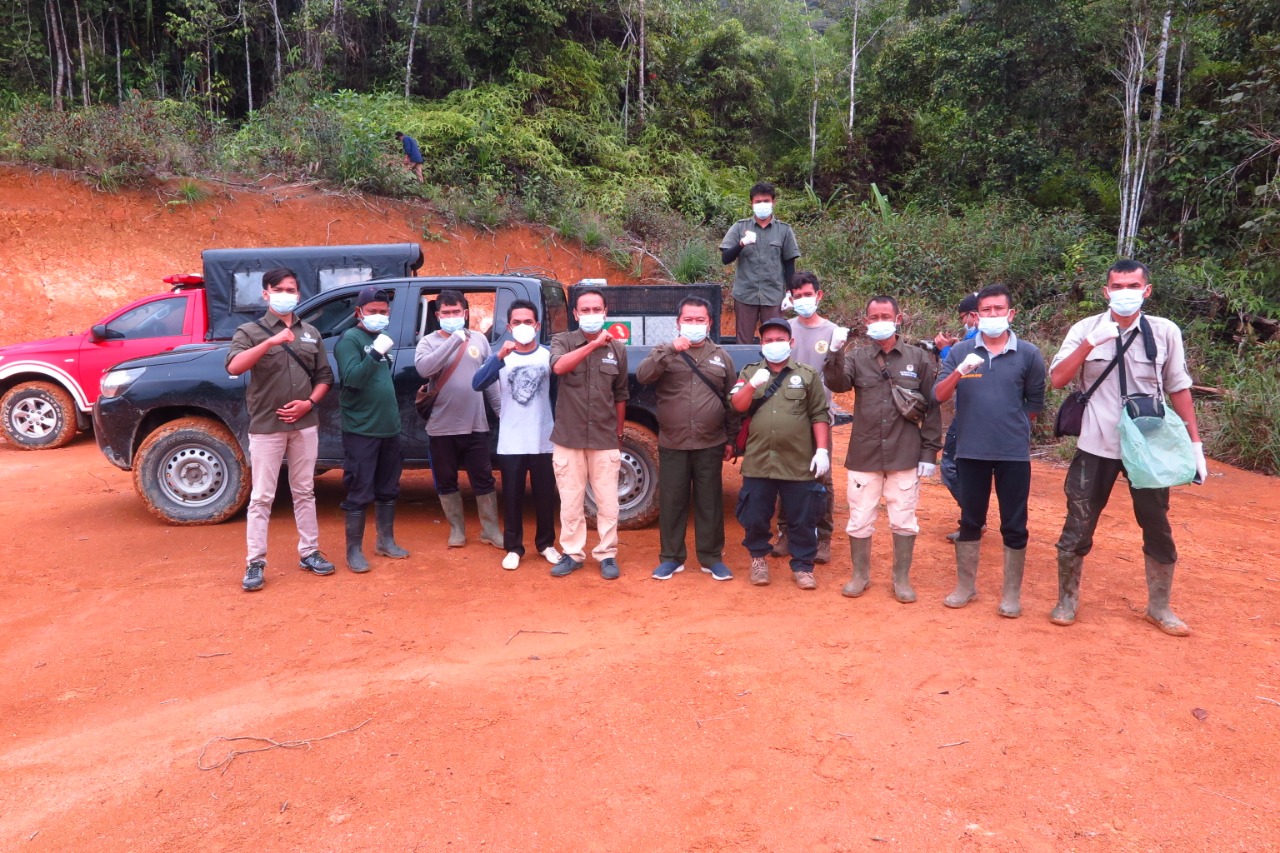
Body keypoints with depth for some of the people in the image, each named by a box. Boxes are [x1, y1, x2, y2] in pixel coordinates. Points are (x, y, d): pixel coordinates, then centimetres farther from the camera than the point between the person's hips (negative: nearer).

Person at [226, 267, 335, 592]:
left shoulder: (310, 333, 11)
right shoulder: (251, 331, -1)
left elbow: (324, 377, 12)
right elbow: (234, 367, -20)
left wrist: (309, 403, -6)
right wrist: (270, 341, -31)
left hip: (305, 425, 4)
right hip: (266, 426, -3)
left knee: (304, 492, 12)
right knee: (262, 497, 0)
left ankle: (309, 552, 21)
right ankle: (255, 563, 7)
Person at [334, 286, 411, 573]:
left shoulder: (382, 338, 13)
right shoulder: (350, 339, -9)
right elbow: (352, 378, -22)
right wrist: (376, 353, -30)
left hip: (389, 428, 7)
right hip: (361, 431, -7)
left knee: (388, 490, 15)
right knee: (360, 493, -2)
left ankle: (385, 542, 27)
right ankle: (354, 551, 9)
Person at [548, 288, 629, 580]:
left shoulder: (617, 349, 5)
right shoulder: (562, 341, 0)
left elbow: (620, 396, 12)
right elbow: (559, 367, -24)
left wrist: (619, 435, 15)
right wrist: (593, 344, -27)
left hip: (605, 439, 1)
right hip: (568, 438, -1)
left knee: (607, 503, 5)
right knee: (571, 502, 8)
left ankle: (607, 554, 19)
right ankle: (572, 553, 23)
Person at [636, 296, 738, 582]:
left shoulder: (721, 356, 8)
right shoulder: (664, 352, 4)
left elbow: (731, 401, 10)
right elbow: (642, 376, -16)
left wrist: (731, 439, 7)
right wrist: (672, 350, -24)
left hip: (710, 444, 1)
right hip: (672, 444, -1)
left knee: (710, 502, 8)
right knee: (671, 501, 6)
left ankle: (711, 557, 19)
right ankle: (671, 557, 19)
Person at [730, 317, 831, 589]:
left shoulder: (808, 375, 6)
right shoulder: (749, 372, 10)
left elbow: (819, 415, 2)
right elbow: (737, 406, -2)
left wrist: (822, 449, -7)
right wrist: (752, 385, -19)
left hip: (799, 463, -1)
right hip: (758, 462, 1)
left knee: (801, 519, 6)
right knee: (755, 517, 9)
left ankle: (802, 566, 22)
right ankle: (758, 558, 30)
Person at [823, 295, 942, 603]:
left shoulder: (919, 358, 3)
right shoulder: (857, 357, 4)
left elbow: (932, 408, 3)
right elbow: (838, 384, -15)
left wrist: (929, 452, -1)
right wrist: (835, 356, -33)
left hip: (905, 456, 0)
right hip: (864, 455, 1)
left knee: (904, 520, 8)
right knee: (860, 520, 9)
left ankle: (902, 579, 24)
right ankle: (860, 576, 25)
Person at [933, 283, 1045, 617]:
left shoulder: (1028, 355, -1)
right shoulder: (960, 351, 1)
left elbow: (1034, 404, 8)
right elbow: (939, 395, -6)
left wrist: (1010, 427, 12)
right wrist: (959, 372, -22)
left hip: (1014, 453, -1)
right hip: (970, 451, 1)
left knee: (1014, 526, 7)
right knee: (970, 521, 12)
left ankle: (1012, 594, 20)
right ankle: (965, 586, 26)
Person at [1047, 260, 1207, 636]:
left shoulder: (1165, 332, 0)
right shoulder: (1085, 329, -3)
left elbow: (1178, 389, 6)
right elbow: (1057, 379, -12)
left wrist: (1195, 443, 3)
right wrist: (1091, 342, -23)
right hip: (1096, 446, -1)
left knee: (1158, 529, 10)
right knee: (1077, 528, 5)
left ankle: (1159, 607, 27)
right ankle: (1067, 600, 22)